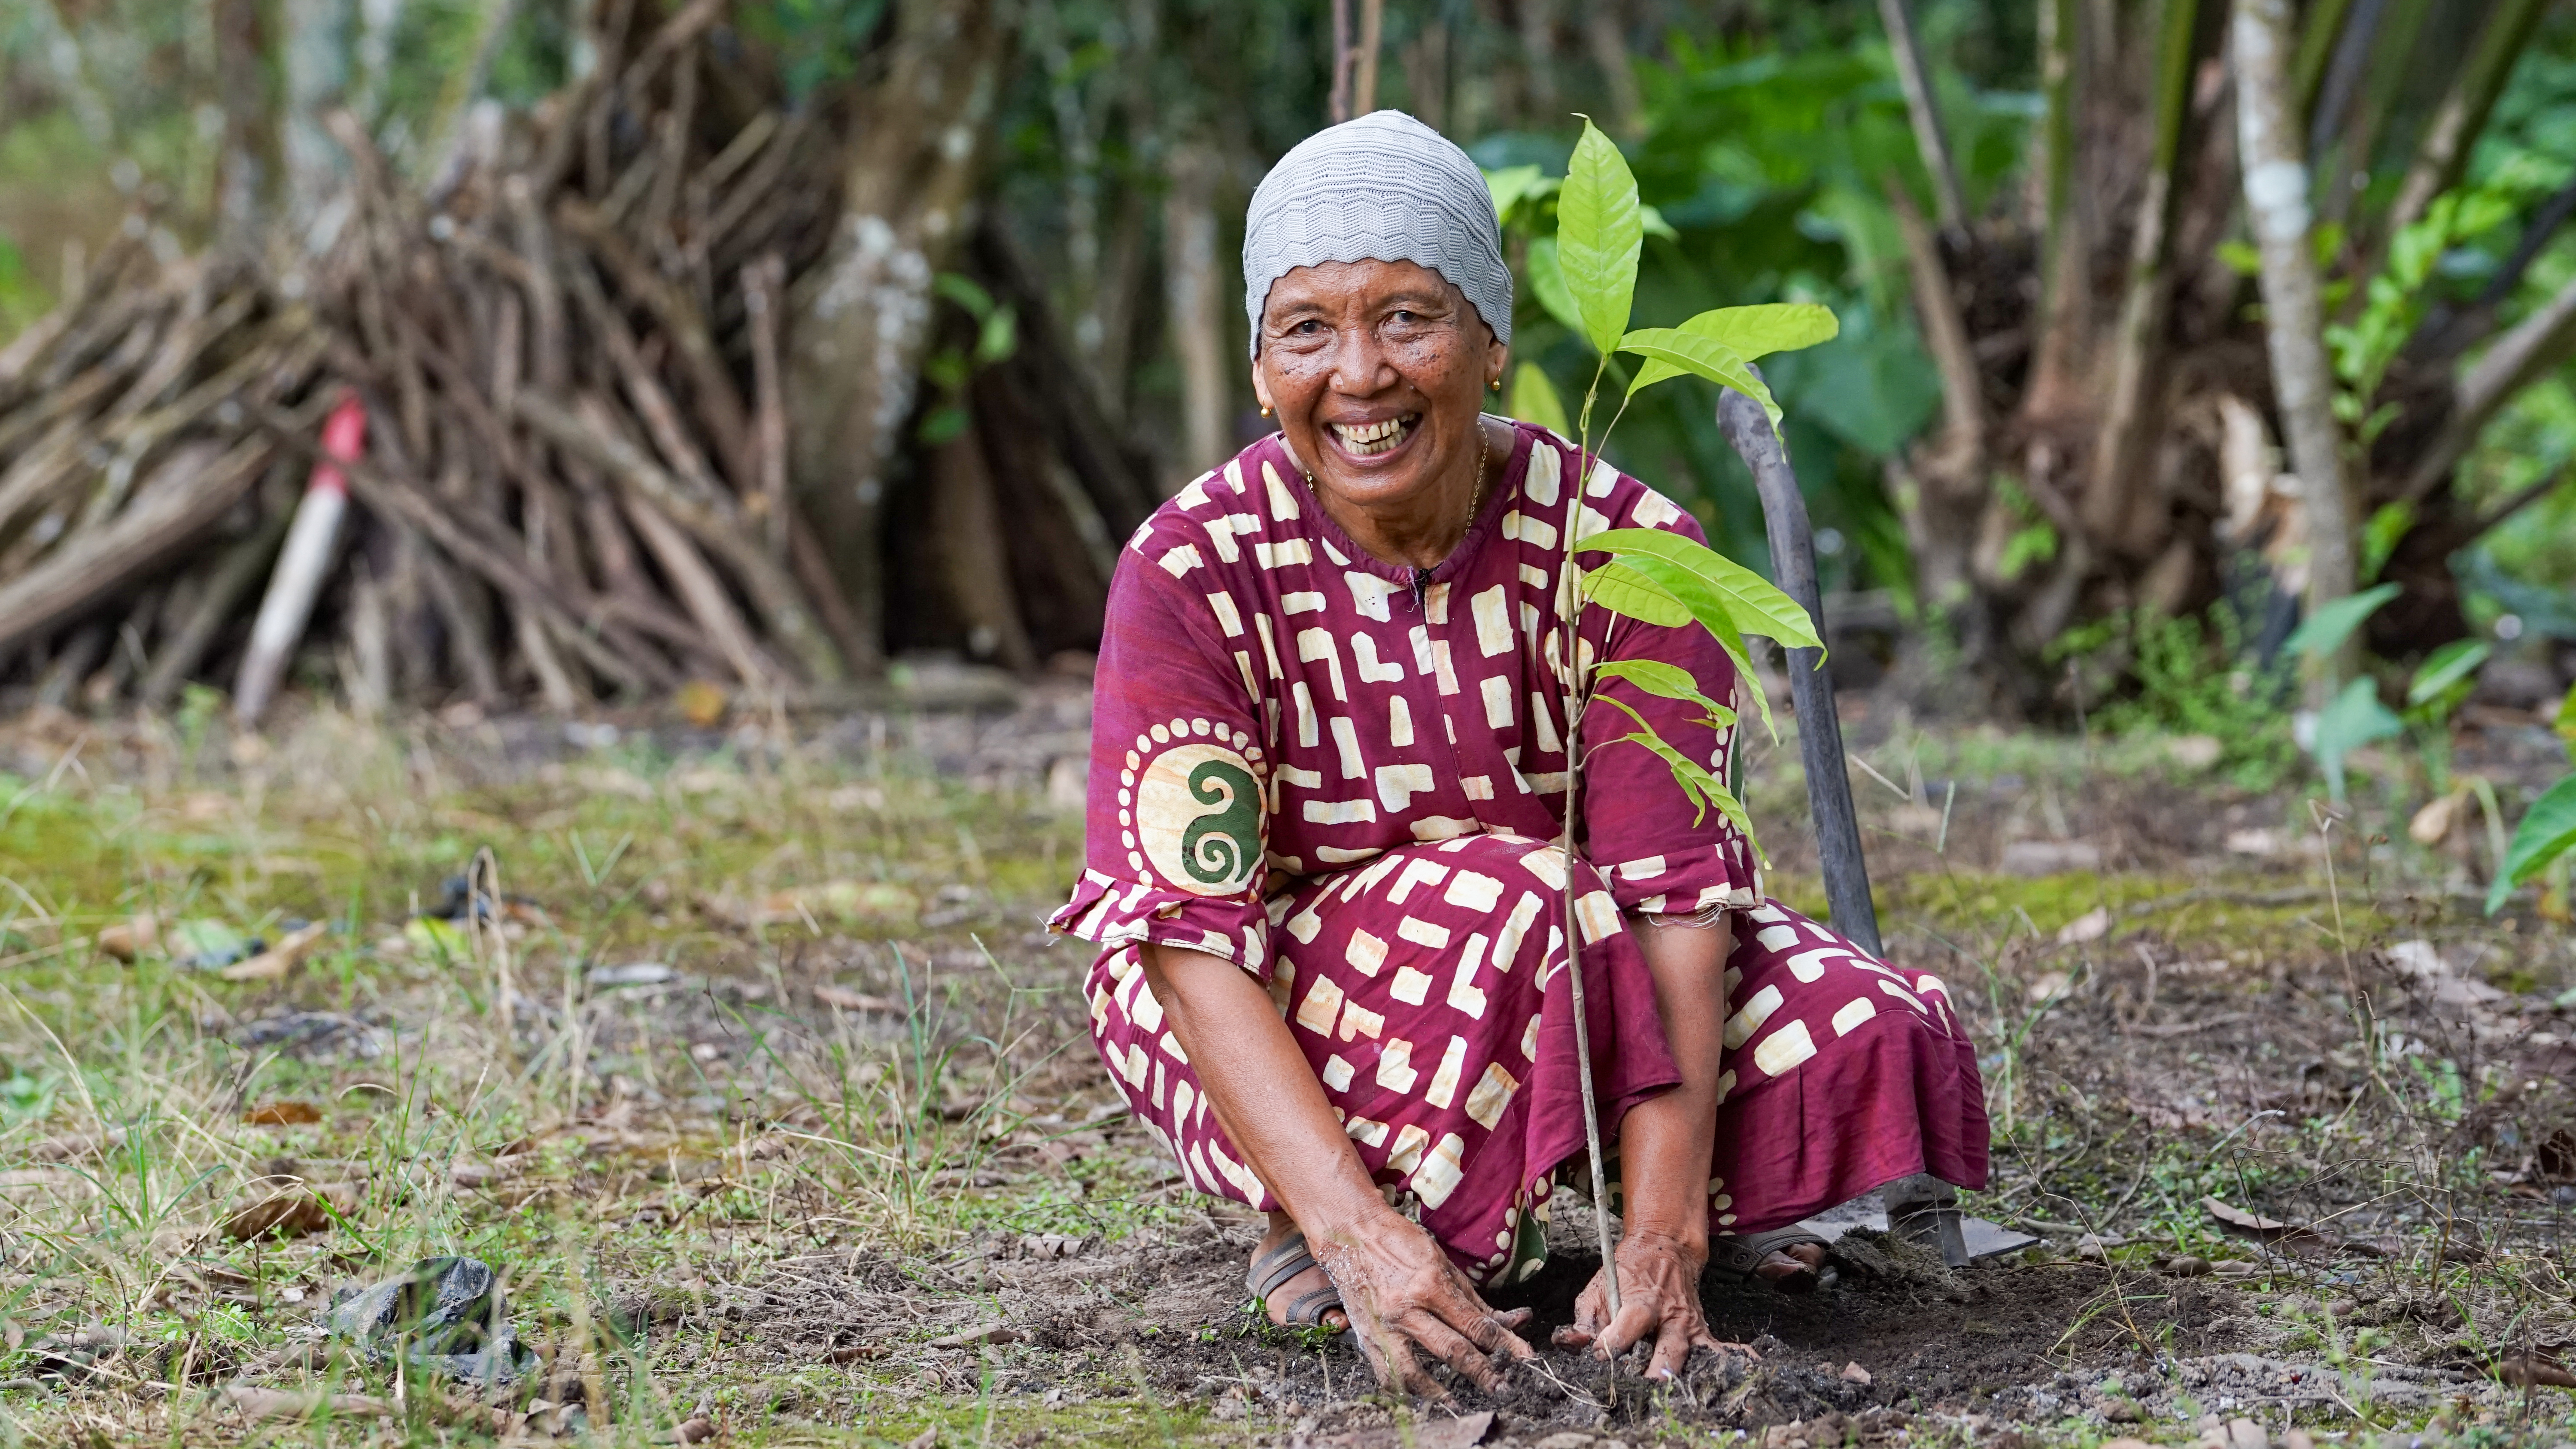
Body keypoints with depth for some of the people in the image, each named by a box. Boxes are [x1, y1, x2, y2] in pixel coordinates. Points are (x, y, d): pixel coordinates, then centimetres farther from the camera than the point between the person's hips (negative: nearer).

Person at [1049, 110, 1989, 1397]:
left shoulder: (1624, 547, -15)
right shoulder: (1191, 573, -20)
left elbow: (1670, 886, -22)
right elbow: (1196, 939, -26)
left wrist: (1660, 1239, -35)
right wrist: (1358, 1234, -40)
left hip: (1570, 976, 3)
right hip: (1266, 1012, -3)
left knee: (1862, 1039, -22)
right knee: (1503, 907, -34)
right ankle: (1315, 1244, -12)